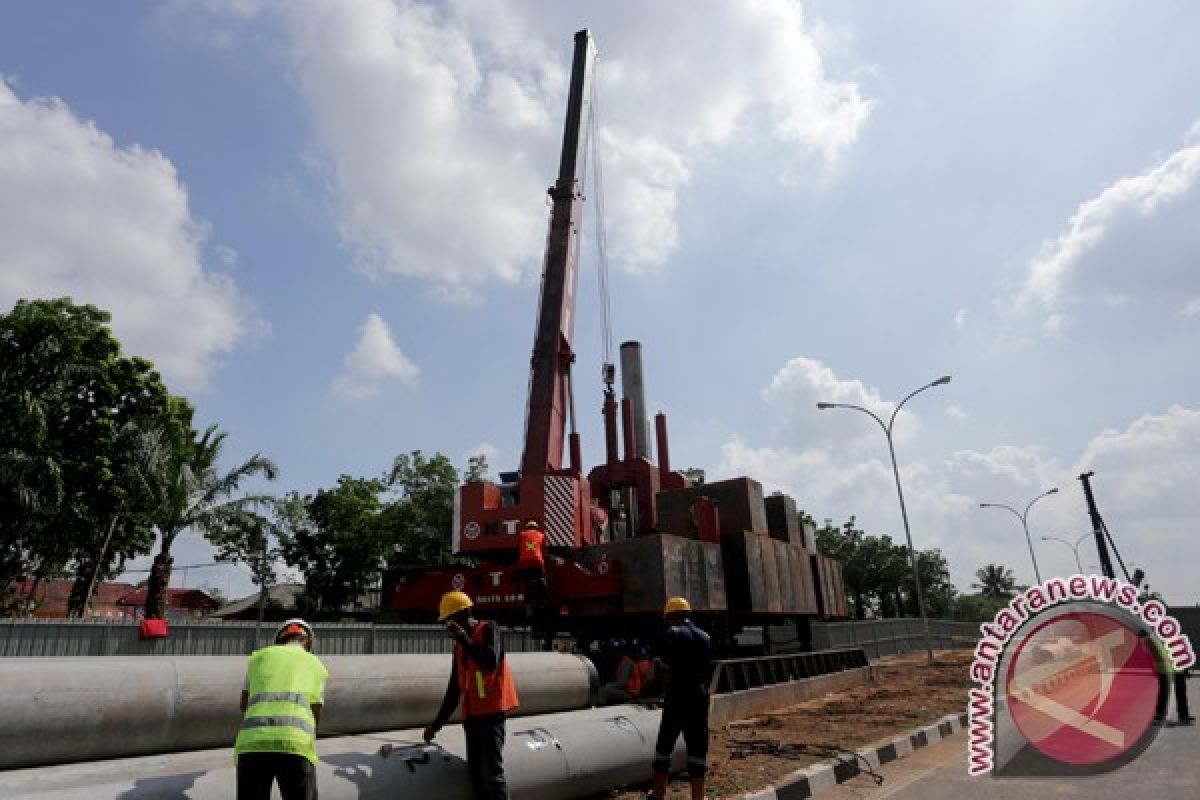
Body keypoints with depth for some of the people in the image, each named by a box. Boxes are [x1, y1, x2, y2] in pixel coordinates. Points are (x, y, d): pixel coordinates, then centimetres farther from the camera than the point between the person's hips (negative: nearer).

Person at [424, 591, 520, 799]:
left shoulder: (489, 630, -6)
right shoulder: (459, 645, 15)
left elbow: (491, 662, -25)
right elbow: (454, 688, 19)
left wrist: (464, 638, -18)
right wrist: (437, 723, 19)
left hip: (492, 711, -7)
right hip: (471, 714, 8)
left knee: (493, 772, -10)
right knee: (476, 773, 8)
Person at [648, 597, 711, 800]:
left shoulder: (673, 633, -7)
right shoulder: (705, 637, 10)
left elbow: (665, 665, -10)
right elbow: (706, 668, 14)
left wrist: (659, 661, 11)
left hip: (677, 696, -4)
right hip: (700, 696, 4)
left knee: (665, 743, 8)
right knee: (697, 745, 8)